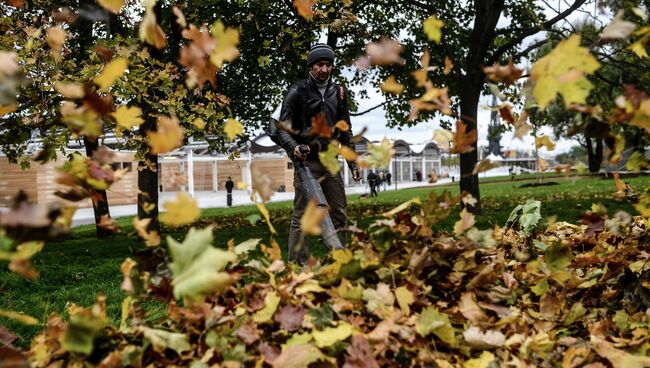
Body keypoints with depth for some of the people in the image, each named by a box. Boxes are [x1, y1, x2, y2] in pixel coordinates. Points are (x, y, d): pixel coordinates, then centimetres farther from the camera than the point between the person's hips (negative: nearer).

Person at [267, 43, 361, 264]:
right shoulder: (298, 91, -2)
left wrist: (353, 163, 12)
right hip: (306, 163, -5)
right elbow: (282, 127, -6)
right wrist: (293, 148, -25)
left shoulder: (338, 93, 13)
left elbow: (345, 131, 17)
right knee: (301, 217, -5)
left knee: (339, 215, 9)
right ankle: (297, 264, -1)